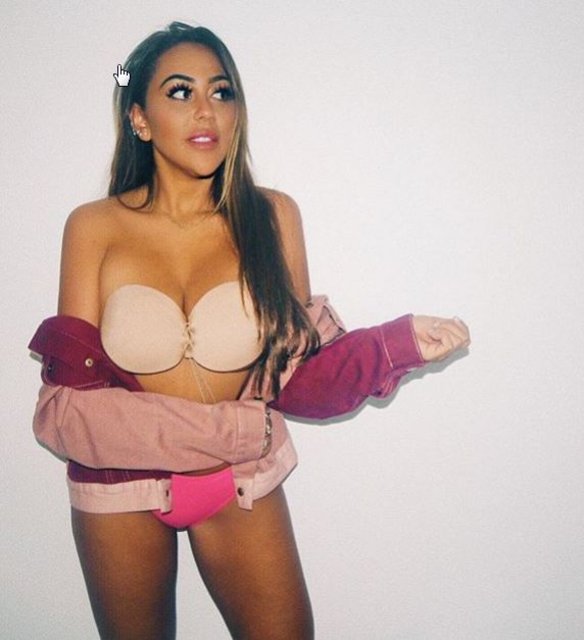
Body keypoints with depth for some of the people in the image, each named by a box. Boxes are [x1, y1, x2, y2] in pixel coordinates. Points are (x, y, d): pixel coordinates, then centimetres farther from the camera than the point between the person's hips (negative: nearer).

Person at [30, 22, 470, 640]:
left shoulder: (271, 216, -9)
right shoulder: (94, 228, -13)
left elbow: (296, 364, -6)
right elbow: (72, 398, -14)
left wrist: (396, 344, -22)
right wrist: (225, 427, -24)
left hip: (242, 483, 1)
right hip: (118, 488, 0)